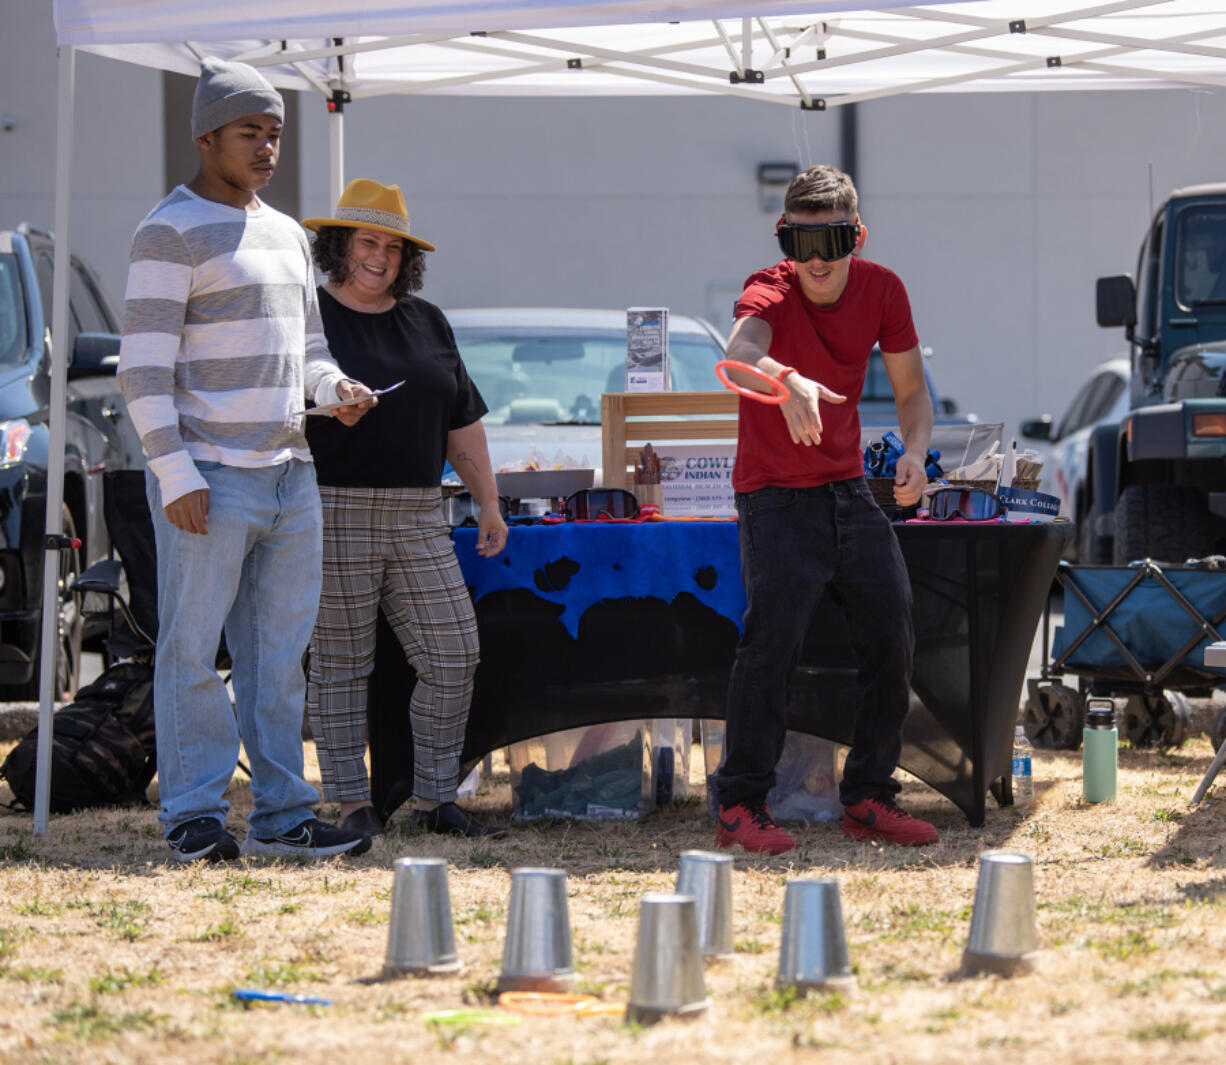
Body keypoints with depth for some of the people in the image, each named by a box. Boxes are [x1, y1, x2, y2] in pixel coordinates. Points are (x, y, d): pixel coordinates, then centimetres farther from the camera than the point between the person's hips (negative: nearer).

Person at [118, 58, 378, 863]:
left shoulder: (286, 235, 18)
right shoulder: (172, 232, -7)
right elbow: (144, 366, -12)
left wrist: (336, 389, 0)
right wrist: (175, 474, -19)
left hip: (289, 474, 8)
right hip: (208, 478, -8)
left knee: (280, 652, 8)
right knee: (192, 651, -4)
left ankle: (282, 816, 12)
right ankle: (194, 819, 0)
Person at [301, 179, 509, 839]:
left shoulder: (426, 324, 16)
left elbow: (463, 424, 19)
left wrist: (488, 504, 18)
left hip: (418, 517, 5)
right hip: (334, 514, -5)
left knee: (452, 657, 0)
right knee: (339, 663, -1)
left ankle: (434, 799, 9)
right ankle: (351, 805, 5)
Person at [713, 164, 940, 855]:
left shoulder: (882, 290, -4)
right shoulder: (771, 292, -20)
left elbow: (912, 388, 8)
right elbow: (742, 351, -44)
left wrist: (915, 452, -13)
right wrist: (787, 381, -67)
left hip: (850, 492, 6)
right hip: (776, 496, -6)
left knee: (894, 637, 5)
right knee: (773, 636, -18)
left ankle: (869, 798, 19)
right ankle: (742, 804, -8)